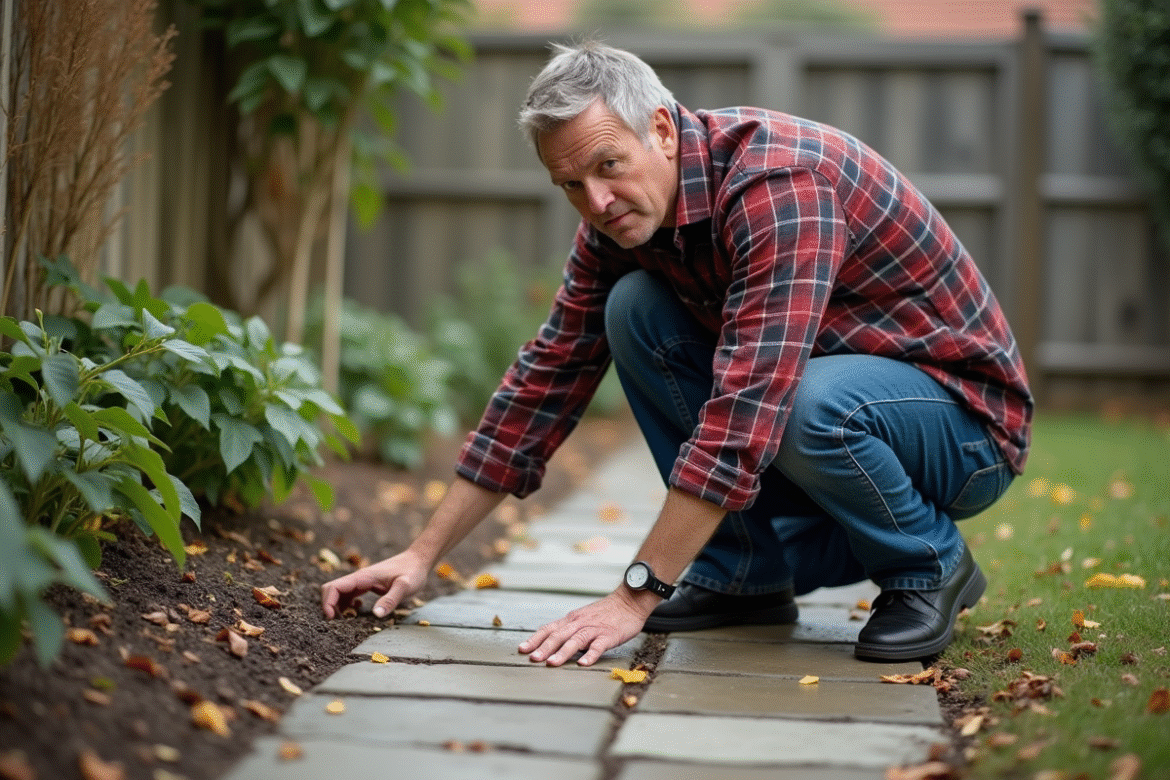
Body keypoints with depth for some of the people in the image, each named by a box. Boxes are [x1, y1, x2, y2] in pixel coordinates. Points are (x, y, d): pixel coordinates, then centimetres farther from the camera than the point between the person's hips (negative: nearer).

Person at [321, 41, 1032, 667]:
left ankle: (931, 564, -7)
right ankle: (751, 575, -1)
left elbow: (745, 409, -37)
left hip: (962, 417, -7)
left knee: (809, 406, -39)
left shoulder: (779, 184, -31)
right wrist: (424, 554, -3)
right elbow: (549, 376, 0)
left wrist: (635, 596, -36)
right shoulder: (621, 216, -5)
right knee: (634, 309, -11)